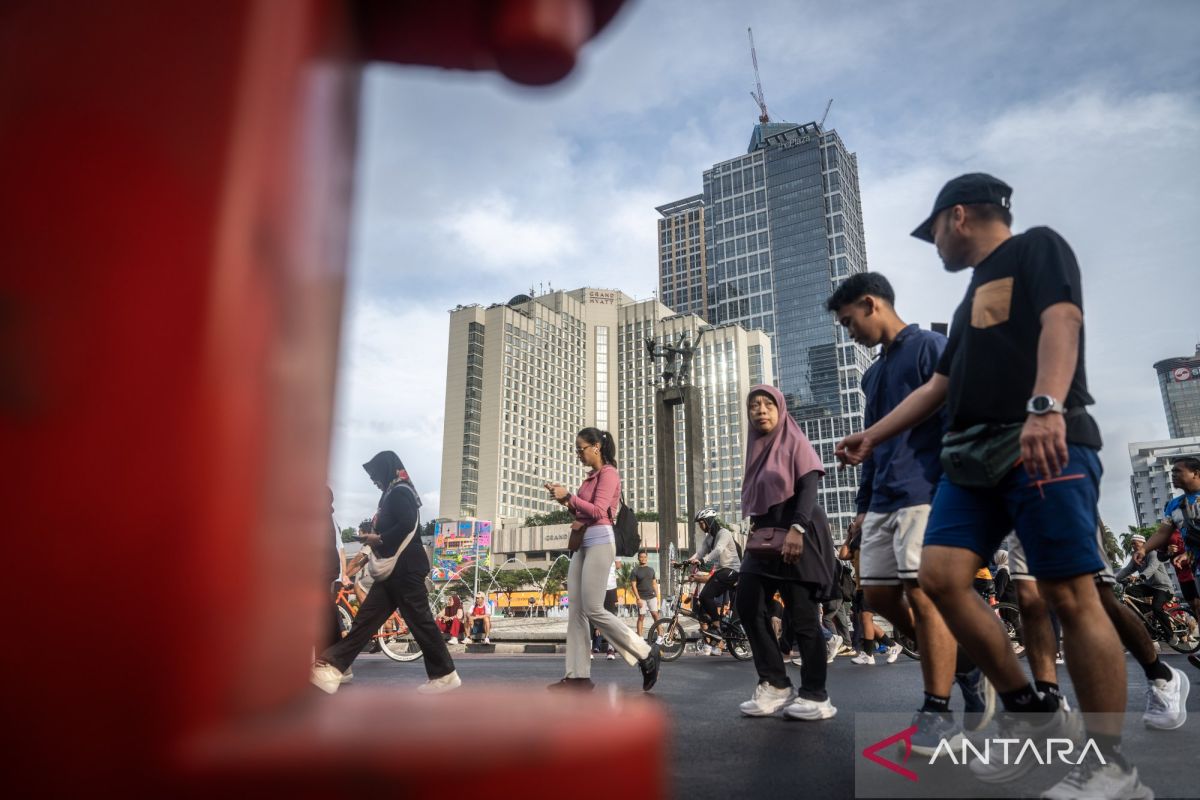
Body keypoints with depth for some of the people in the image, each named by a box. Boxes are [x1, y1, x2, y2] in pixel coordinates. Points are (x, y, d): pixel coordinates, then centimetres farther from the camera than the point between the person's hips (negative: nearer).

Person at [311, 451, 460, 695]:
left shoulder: (399, 492, -10)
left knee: (419, 620, -5)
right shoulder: (394, 493, 20)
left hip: (405, 568, -10)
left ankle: (445, 675, 4)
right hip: (395, 569, 10)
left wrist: (380, 539, -13)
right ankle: (331, 668, 4)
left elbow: (408, 526, -25)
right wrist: (376, 540, 8)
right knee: (365, 618, 5)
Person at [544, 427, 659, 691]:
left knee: (593, 610, -11)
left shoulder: (608, 473, -6)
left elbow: (598, 511, -17)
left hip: (600, 543, -9)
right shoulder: (591, 477, 19)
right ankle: (578, 675, 2)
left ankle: (646, 654, 1)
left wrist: (568, 496, -15)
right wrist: (565, 500, 7)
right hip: (582, 543, 9)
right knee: (576, 610, 2)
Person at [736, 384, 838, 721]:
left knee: (801, 615, -5)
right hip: (766, 537, 7)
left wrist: (797, 528, -26)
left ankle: (816, 696, 3)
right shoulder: (758, 448, 19)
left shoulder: (794, 441, 0)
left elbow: (808, 486, -13)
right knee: (748, 605, -2)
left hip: (798, 535, -7)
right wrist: (754, 529, 8)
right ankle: (775, 685, 5)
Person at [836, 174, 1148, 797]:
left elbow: (1062, 319, -14)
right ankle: (1031, 713, 9)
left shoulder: (1038, 248, 5)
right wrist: (872, 436, 28)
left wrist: (1045, 406, -30)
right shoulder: (974, 294, 28)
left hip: (1047, 446, -8)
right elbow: (939, 385, 29)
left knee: (1069, 595, -7)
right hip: (975, 456, 8)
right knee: (939, 576, -5)